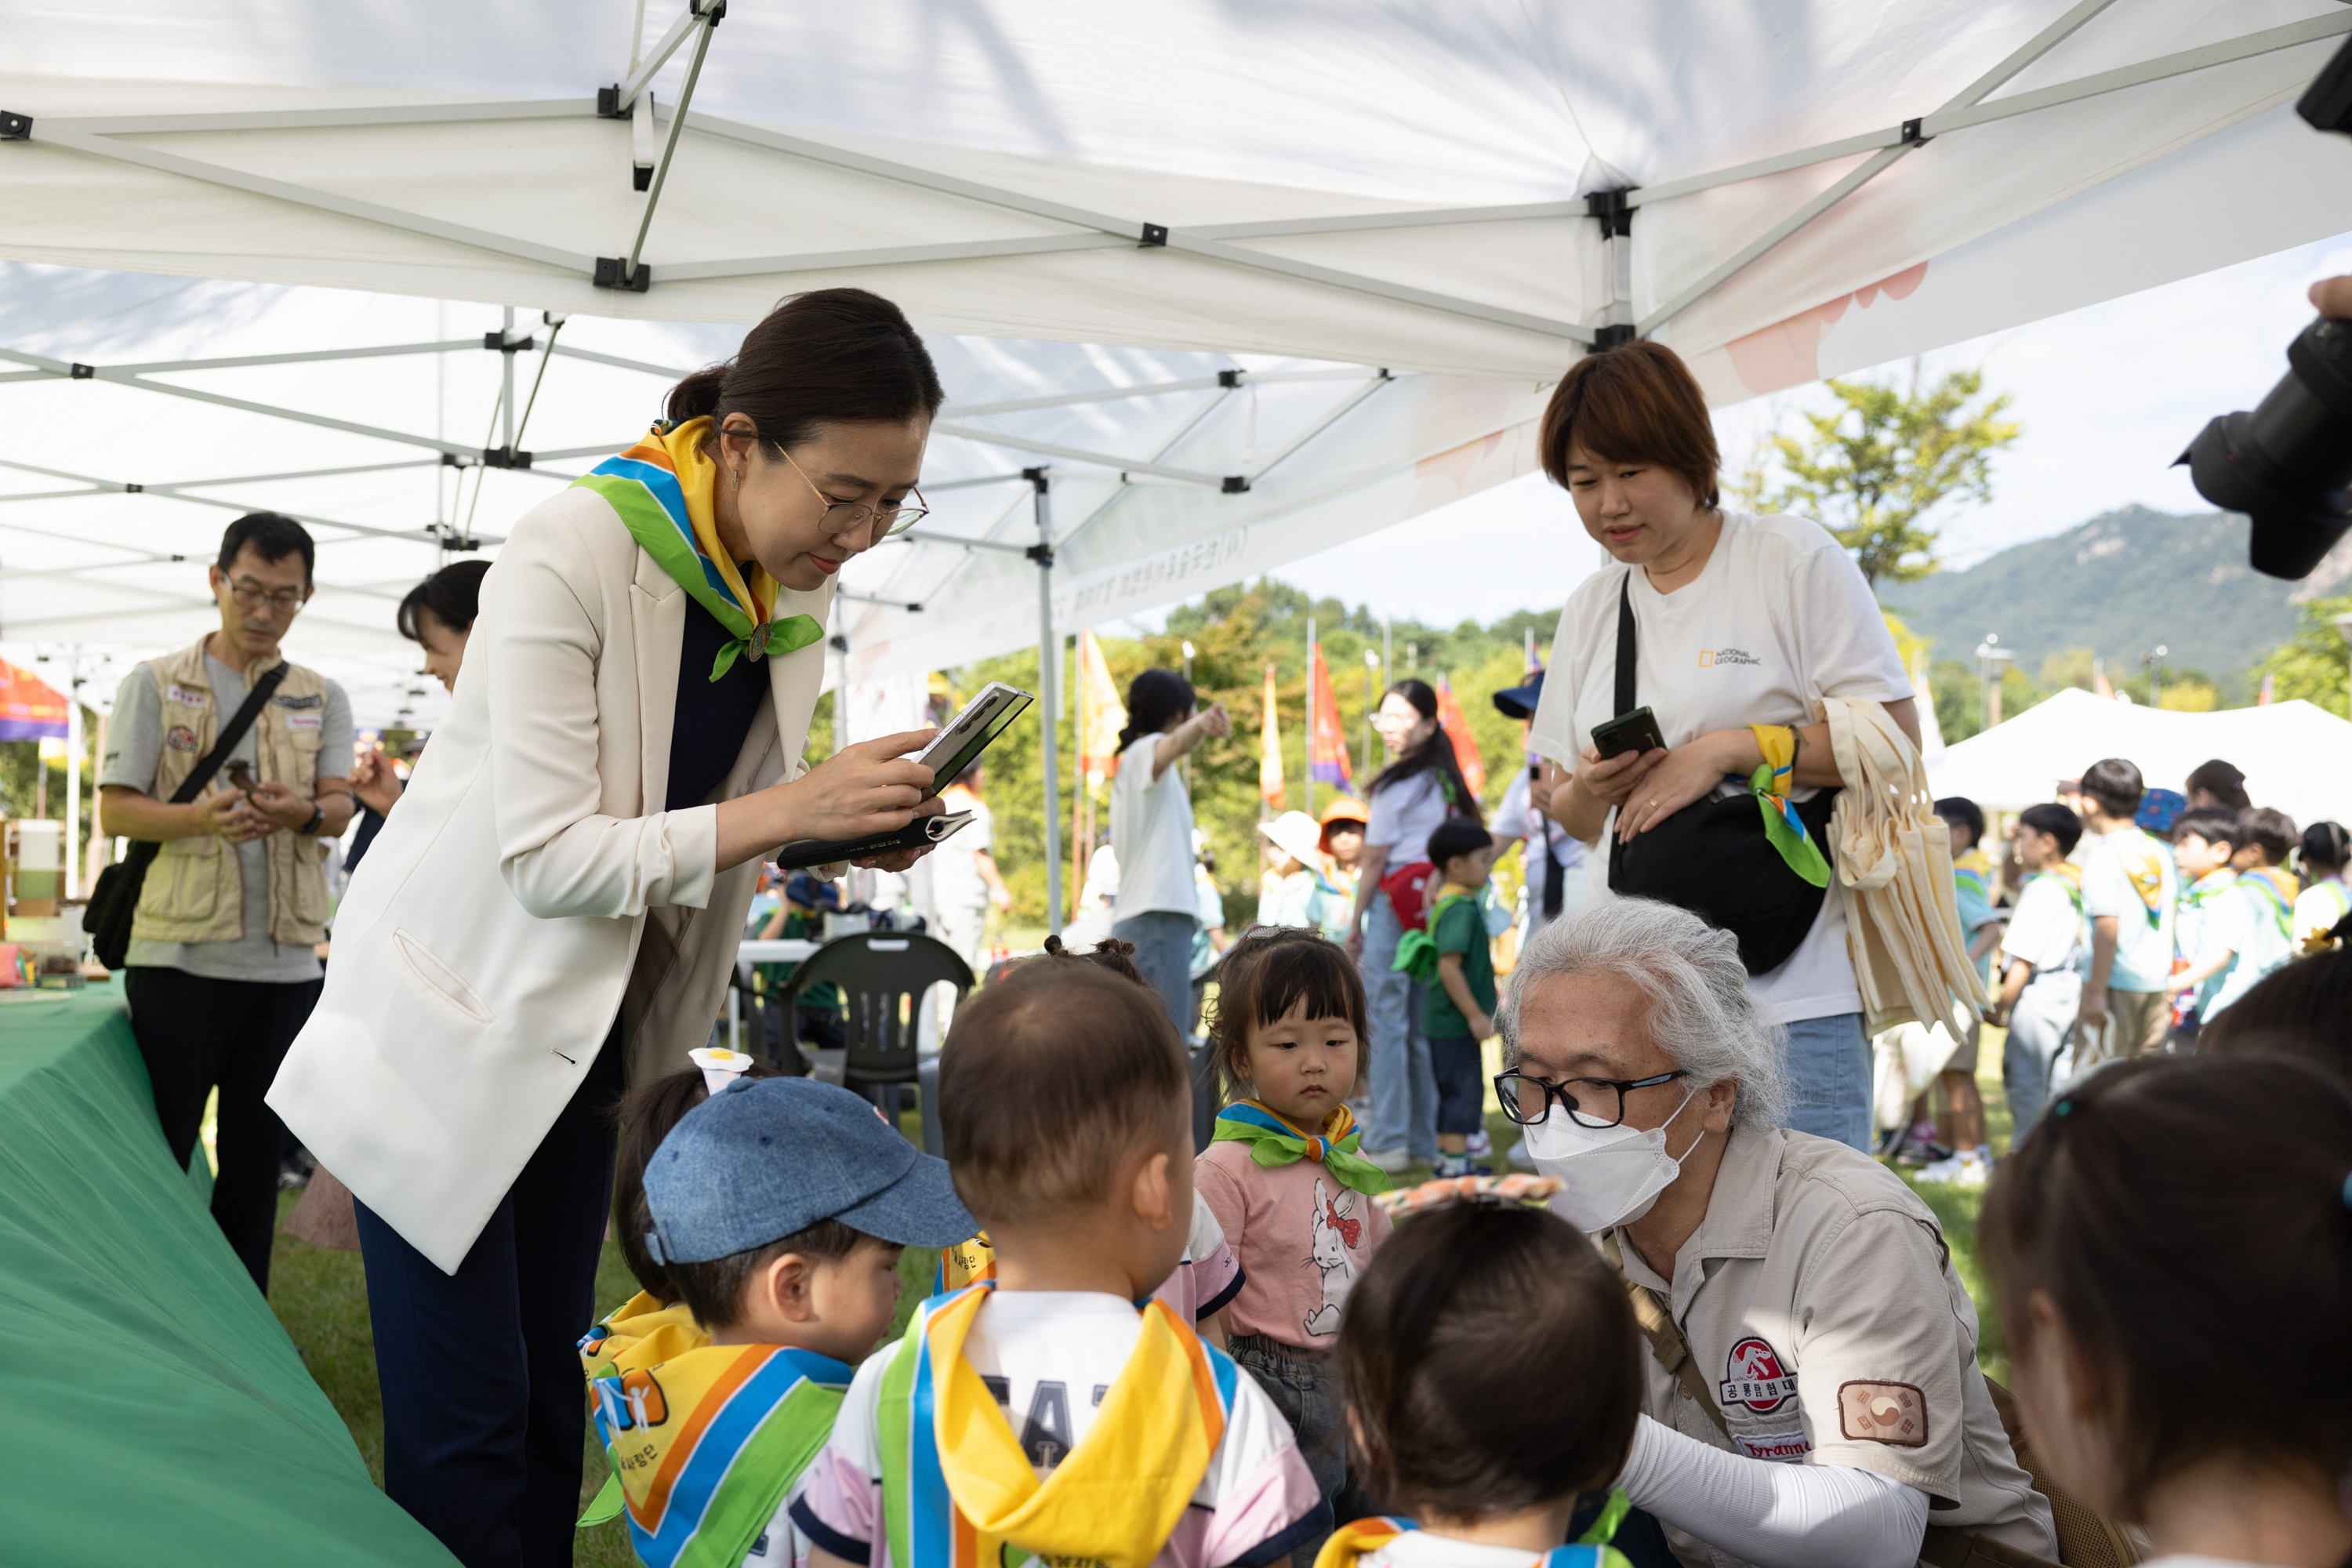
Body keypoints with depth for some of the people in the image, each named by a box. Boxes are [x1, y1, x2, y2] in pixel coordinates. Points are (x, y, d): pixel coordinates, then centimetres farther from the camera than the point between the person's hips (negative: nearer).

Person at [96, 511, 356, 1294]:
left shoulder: (323, 700, 12)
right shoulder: (154, 685, 3)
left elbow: (339, 808, 3)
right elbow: (114, 811, -1)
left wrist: (302, 813, -21)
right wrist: (202, 819, -20)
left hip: (285, 964, 3)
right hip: (178, 956, -3)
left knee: (254, 1160, 9)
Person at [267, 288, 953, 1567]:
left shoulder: (791, 597, -3)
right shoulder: (570, 557, -25)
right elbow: (547, 858, -26)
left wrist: (845, 828, -10)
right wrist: (785, 811, -30)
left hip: (583, 1036, 6)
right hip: (455, 1020, -6)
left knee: (554, 1396, 13)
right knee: (463, 1421, -3)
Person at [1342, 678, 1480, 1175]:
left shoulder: (1396, 784, -9)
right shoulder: (1448, 778, 13)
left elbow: (1375, 859, -8)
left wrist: (1355, 923, -1)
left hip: (1395, 905, -8)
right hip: (1437, 906, 8)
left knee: (1386, 1023, -4)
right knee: (1423, 1027, 11)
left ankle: (1387, 1144, -4)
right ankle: (1424, 1141, 15)